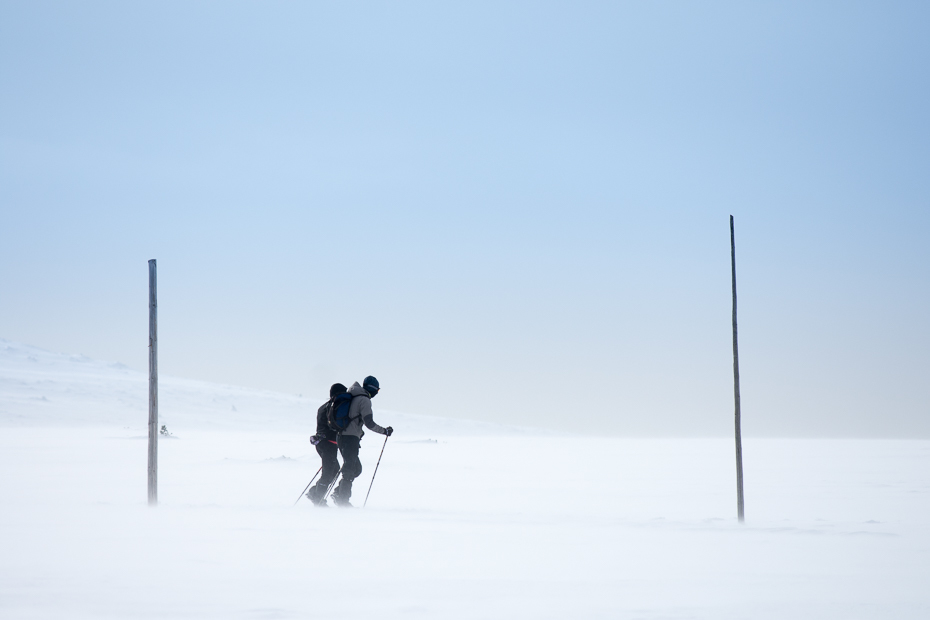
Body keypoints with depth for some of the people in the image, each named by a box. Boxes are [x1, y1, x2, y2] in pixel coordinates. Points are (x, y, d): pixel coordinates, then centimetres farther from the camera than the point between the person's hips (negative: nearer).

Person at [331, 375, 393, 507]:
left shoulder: (351, 397, 16)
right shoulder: (364, 400, -10)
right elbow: (369, 422, -17)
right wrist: (384, 431, -6)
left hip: (341, 436, 9)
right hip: (351, 438, -9)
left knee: (356, 468, 14)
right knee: (350, 471, -5)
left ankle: (338, 494, 7)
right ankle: (342, 499, -6)